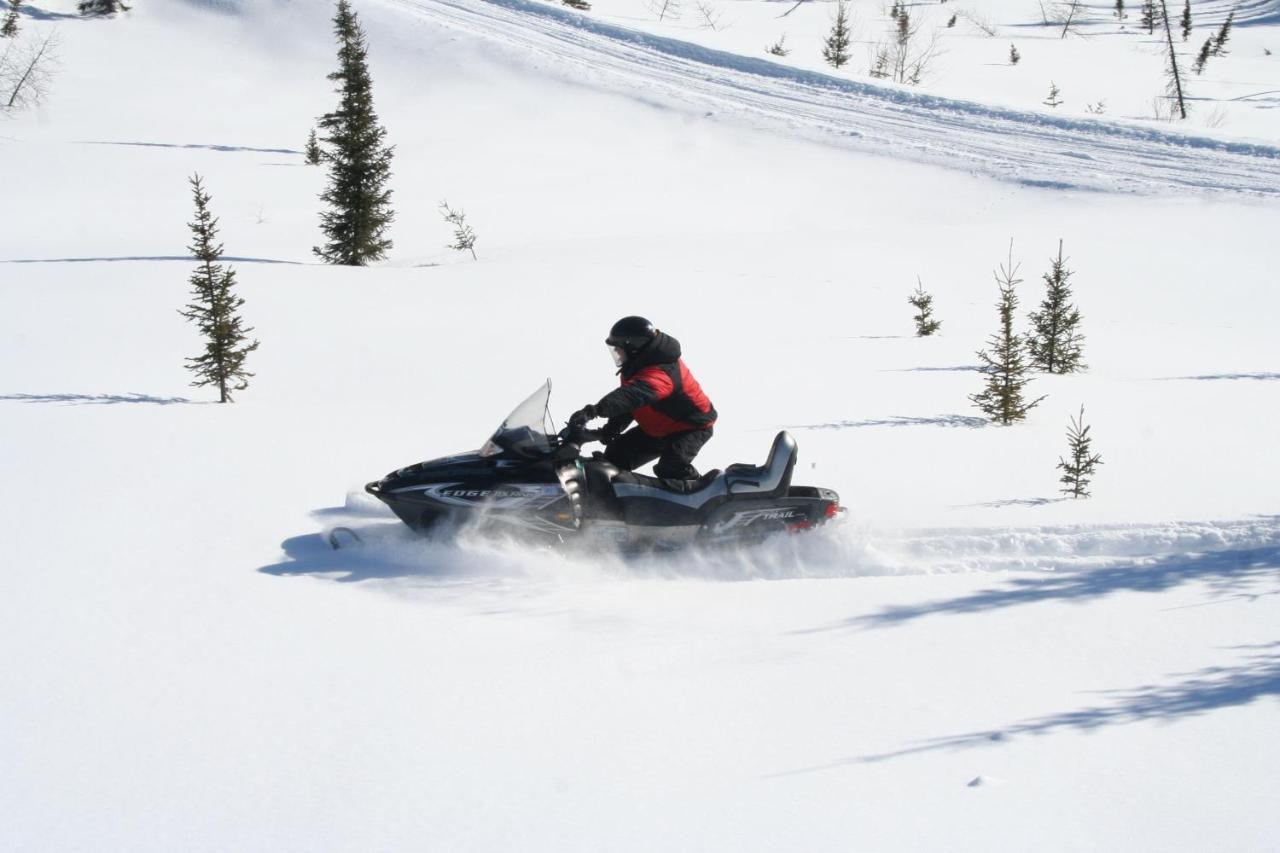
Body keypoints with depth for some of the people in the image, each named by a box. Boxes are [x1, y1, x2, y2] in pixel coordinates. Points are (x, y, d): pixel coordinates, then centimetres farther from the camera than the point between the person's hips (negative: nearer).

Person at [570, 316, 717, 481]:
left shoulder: (660, 372, -36)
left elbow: (633, 395, -54)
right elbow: (628, 401, 2)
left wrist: (594, 411, -66)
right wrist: (614, 425, -19)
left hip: (692, 428, -10)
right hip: (658, 428, 10)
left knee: (670, 468, -33)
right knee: (616, 454, 8)